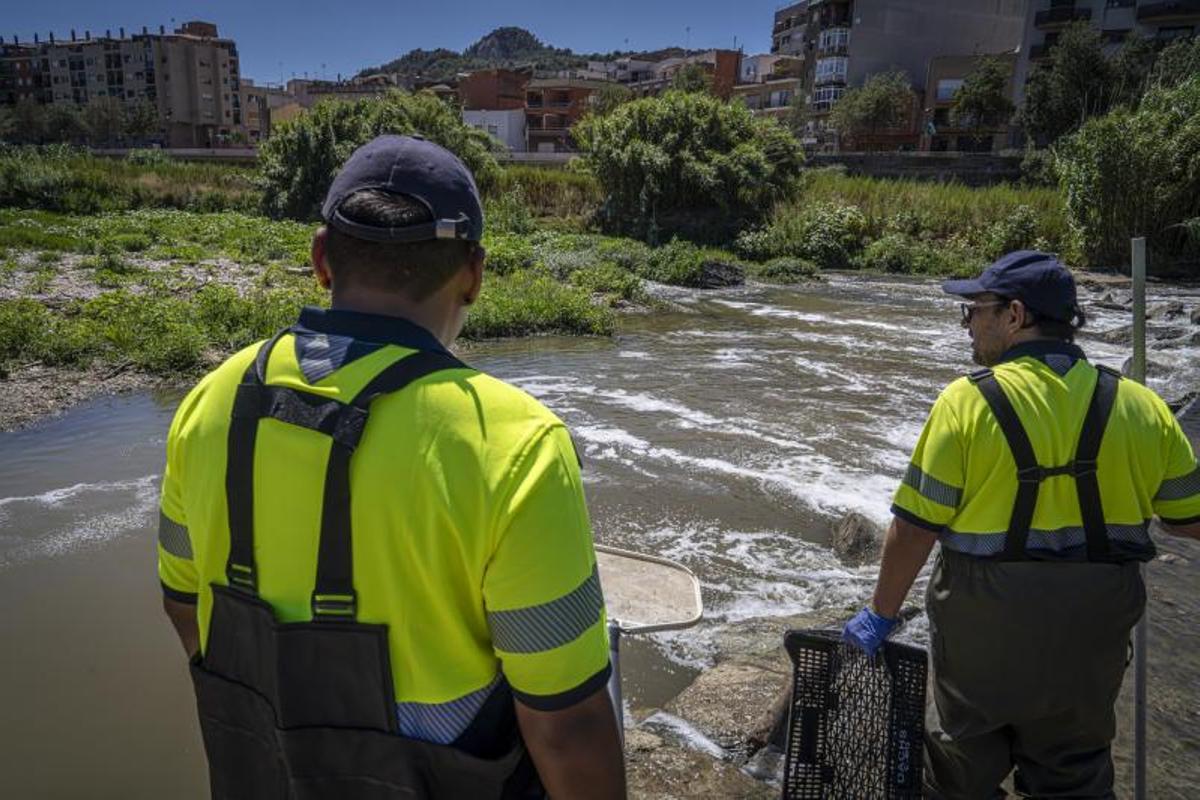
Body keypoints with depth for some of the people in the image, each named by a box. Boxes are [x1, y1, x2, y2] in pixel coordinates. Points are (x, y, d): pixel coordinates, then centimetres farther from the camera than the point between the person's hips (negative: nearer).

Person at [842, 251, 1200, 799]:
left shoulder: (968, 401, -16)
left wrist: (881, 614, -2)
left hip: (983, 618, -3)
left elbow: (915, 527, -15)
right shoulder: (1138, 406, -4)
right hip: (1090, 630, 4)